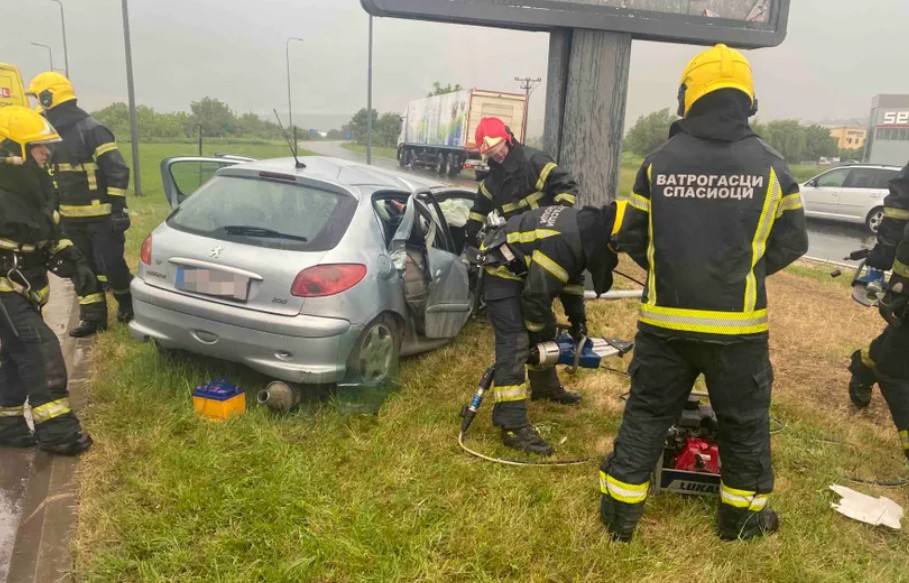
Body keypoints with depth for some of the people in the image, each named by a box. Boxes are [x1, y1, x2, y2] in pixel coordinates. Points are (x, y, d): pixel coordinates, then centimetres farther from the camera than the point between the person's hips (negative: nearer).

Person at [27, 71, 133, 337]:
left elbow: (118, 171, -18)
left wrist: (118, 209, -20)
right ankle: (94, 317, 19)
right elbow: (50, 175, 21)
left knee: (111, 266, -6)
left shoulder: (92, 130, -14)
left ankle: (128, 303, 20)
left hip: (102, 217, -8)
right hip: (71, 218, 8)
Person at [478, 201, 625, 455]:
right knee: (514, 344, -16)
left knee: (545, 328, 20)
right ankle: (513, 426, -16)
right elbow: (536, 296, -27)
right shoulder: (563, 243, -35)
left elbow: (573, 273, 13)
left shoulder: (586, 226, -5)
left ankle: (545, 386, 41)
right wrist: (540, 334, -9)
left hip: (523, 267, 10)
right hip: (503, 269, -10)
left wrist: (578, 319, 15)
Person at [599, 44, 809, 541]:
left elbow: (631, 238, 3)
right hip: (736, 322, 0)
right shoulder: (770, 167, -4)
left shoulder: (657, 163, -3)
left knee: (646, 414, 13)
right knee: (745, 422, 18)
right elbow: (791, 244, 4)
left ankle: (620, 512, 22)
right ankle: (742, 516, 34)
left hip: (664, 319, 1)